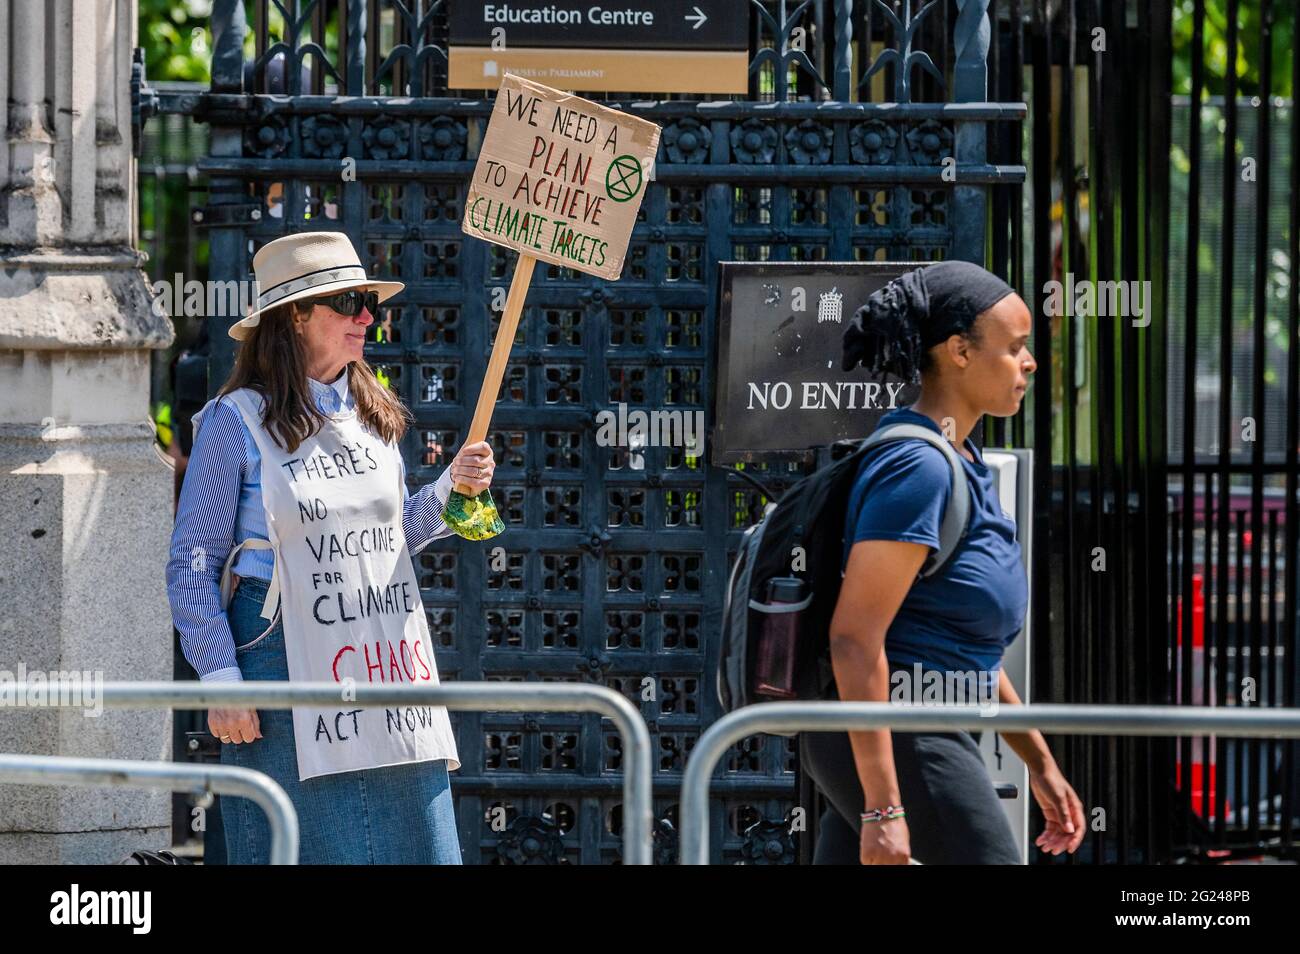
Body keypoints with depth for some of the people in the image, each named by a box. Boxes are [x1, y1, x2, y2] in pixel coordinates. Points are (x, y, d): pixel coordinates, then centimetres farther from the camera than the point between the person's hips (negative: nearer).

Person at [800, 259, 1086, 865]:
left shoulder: (956, 460, 16)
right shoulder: (916, 468, -15)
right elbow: (854, 637, -20)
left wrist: (1039, 762, 25)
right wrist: (882, 808, -24)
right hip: (886, 745, -10)